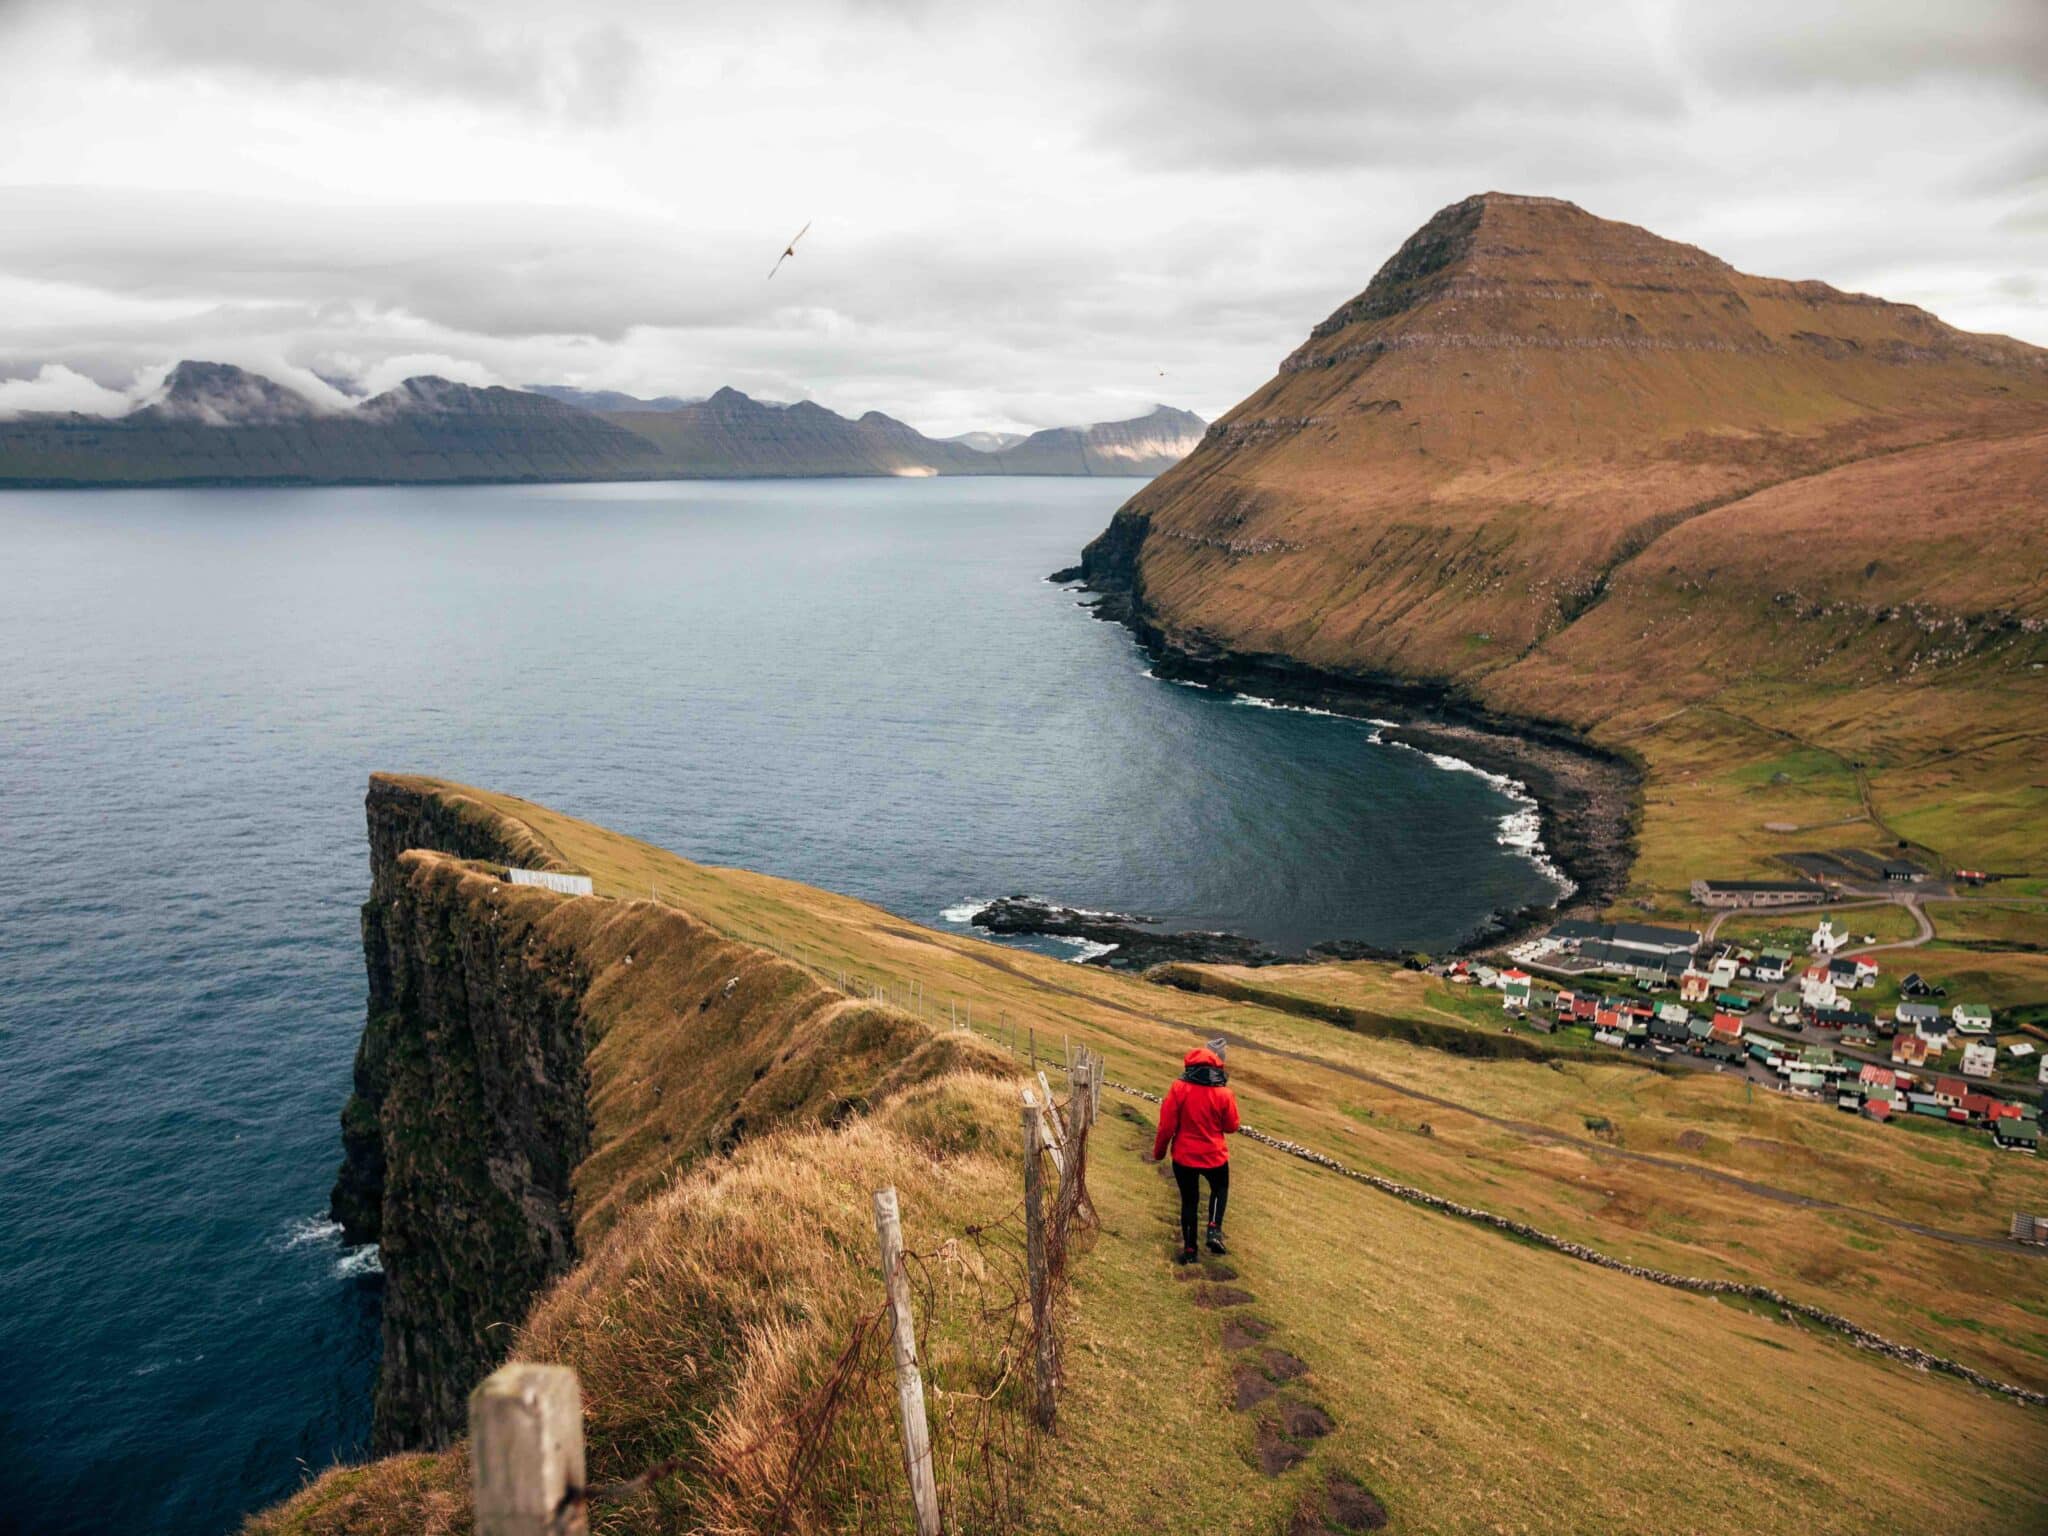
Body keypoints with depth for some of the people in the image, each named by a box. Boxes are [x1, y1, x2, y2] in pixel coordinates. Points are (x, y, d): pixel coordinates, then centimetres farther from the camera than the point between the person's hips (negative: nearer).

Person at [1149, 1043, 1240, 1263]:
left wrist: (1159, 1151, 4)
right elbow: (1231, 1126, -1)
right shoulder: (1224, 1094, -12)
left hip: (1183, 1156, 0)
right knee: (1220, 1189, 27)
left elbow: (1167, 1125, -10)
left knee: (1189, 1200, 17)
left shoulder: (1179, 1090, -14)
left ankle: (1189, 1248, 19)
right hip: (1214, 1156, 0)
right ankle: (1214, 1230, 8)